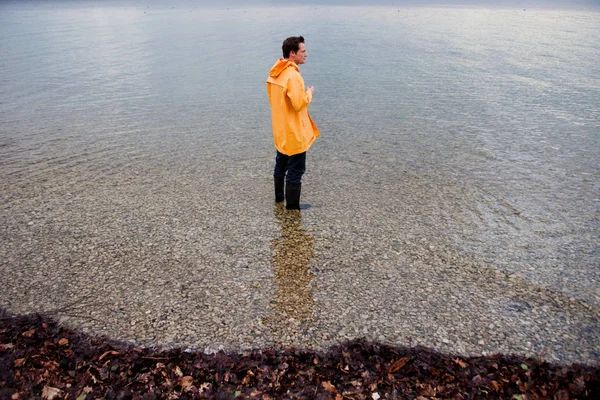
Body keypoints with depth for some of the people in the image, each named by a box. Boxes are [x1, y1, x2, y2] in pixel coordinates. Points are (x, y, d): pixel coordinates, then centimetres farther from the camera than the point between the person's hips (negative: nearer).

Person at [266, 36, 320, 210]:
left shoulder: (275, 72, 5)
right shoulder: (293, 75, -23)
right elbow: (299, 104, -25)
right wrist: (309, 93, -7)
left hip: (280, 130, 9)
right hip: (294, 132, -9)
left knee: (281, 165, 23)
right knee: (296, 171, 1)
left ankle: (279, 197, 39)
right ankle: (292, 208, 9)